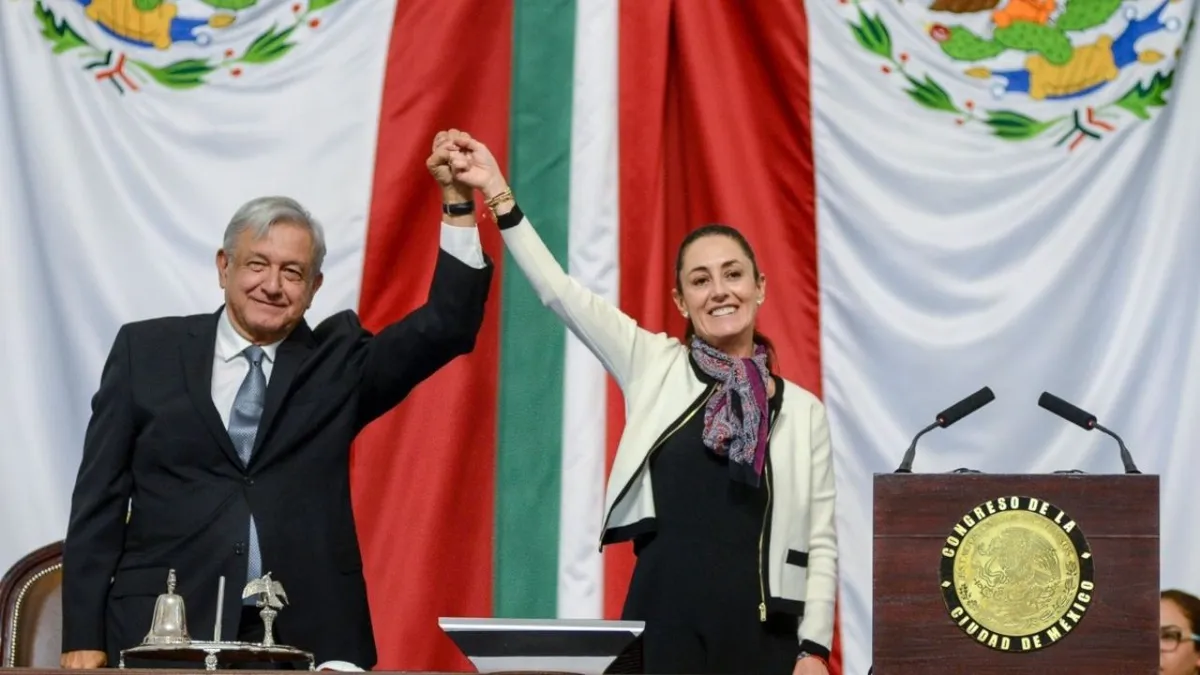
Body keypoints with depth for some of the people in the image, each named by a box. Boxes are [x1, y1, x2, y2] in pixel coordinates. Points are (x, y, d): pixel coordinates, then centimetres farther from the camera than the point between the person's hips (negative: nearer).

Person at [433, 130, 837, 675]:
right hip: (664, 622, 0)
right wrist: (497, 193, -6)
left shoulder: (802, 409, 8)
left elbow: (821, 543, 6)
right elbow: (559, 291, 2)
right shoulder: (655, 368, 9)